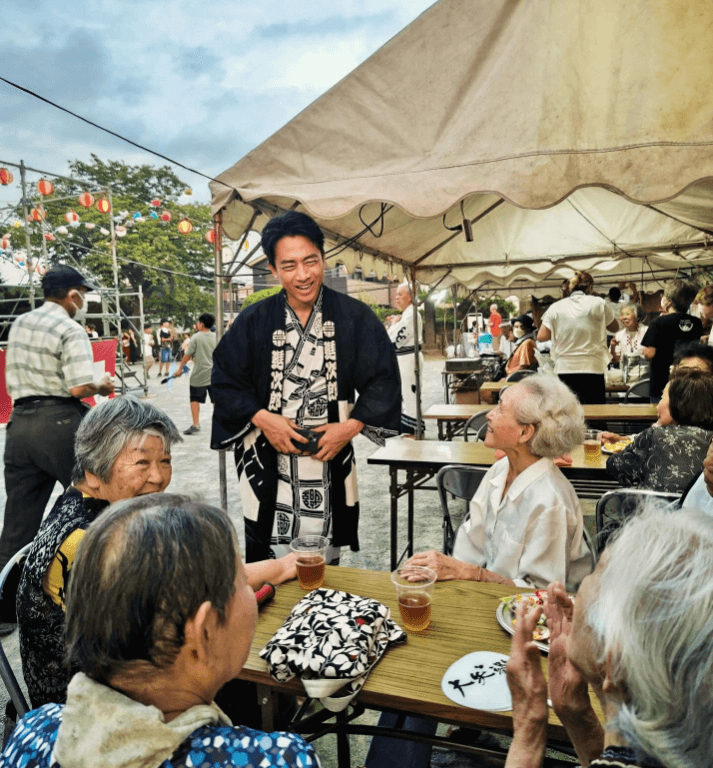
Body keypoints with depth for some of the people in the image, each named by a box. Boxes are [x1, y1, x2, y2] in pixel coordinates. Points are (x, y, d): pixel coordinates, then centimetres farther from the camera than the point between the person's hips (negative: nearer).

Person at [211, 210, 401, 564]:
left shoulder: (354, 318, -3)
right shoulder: (252, 322, 0)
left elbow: (383, 379, 0)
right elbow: (225, 380, 5)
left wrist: (351, 427, -10)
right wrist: (261, 418, -10)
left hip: (331, 456, 0)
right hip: (267, 467, 1)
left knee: (325, 572, 11)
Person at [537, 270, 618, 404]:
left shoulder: (555, 307, 4)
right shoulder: (598, 304, -1)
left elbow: (541, 336, 1)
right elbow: (614, 327, 13)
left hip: (564, 369, 2)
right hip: (592, 368, -2)